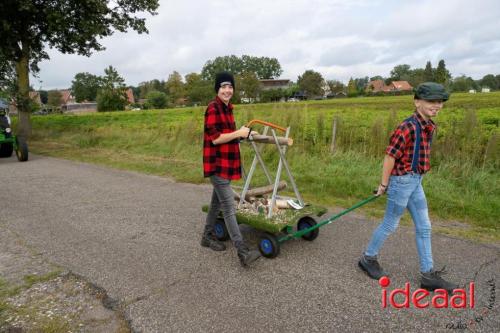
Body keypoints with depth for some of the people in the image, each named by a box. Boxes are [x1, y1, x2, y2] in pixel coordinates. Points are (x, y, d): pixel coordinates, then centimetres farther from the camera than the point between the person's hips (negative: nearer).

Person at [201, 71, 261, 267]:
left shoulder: (227, 108, 13)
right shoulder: (213, 108, -15)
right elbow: (215, 138, -21)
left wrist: (241, 133, 8)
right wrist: (238, 133, -17)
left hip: (226, 163, 10)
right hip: (217, 164, -10)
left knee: (217, 202, 19)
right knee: (229, 207, -10)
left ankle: (208, 236, 35)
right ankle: (243, 252, -10)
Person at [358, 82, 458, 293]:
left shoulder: (428, 126, 8)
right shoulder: (408, 127, -19)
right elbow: (390, 156, -18)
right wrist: (384, 185, -13)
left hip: (415, 182, 9)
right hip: (402, 181, -9)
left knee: (424, 227, 11)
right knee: (390, 225, 5)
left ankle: (428, 275, 20)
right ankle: (368, 258, 25)